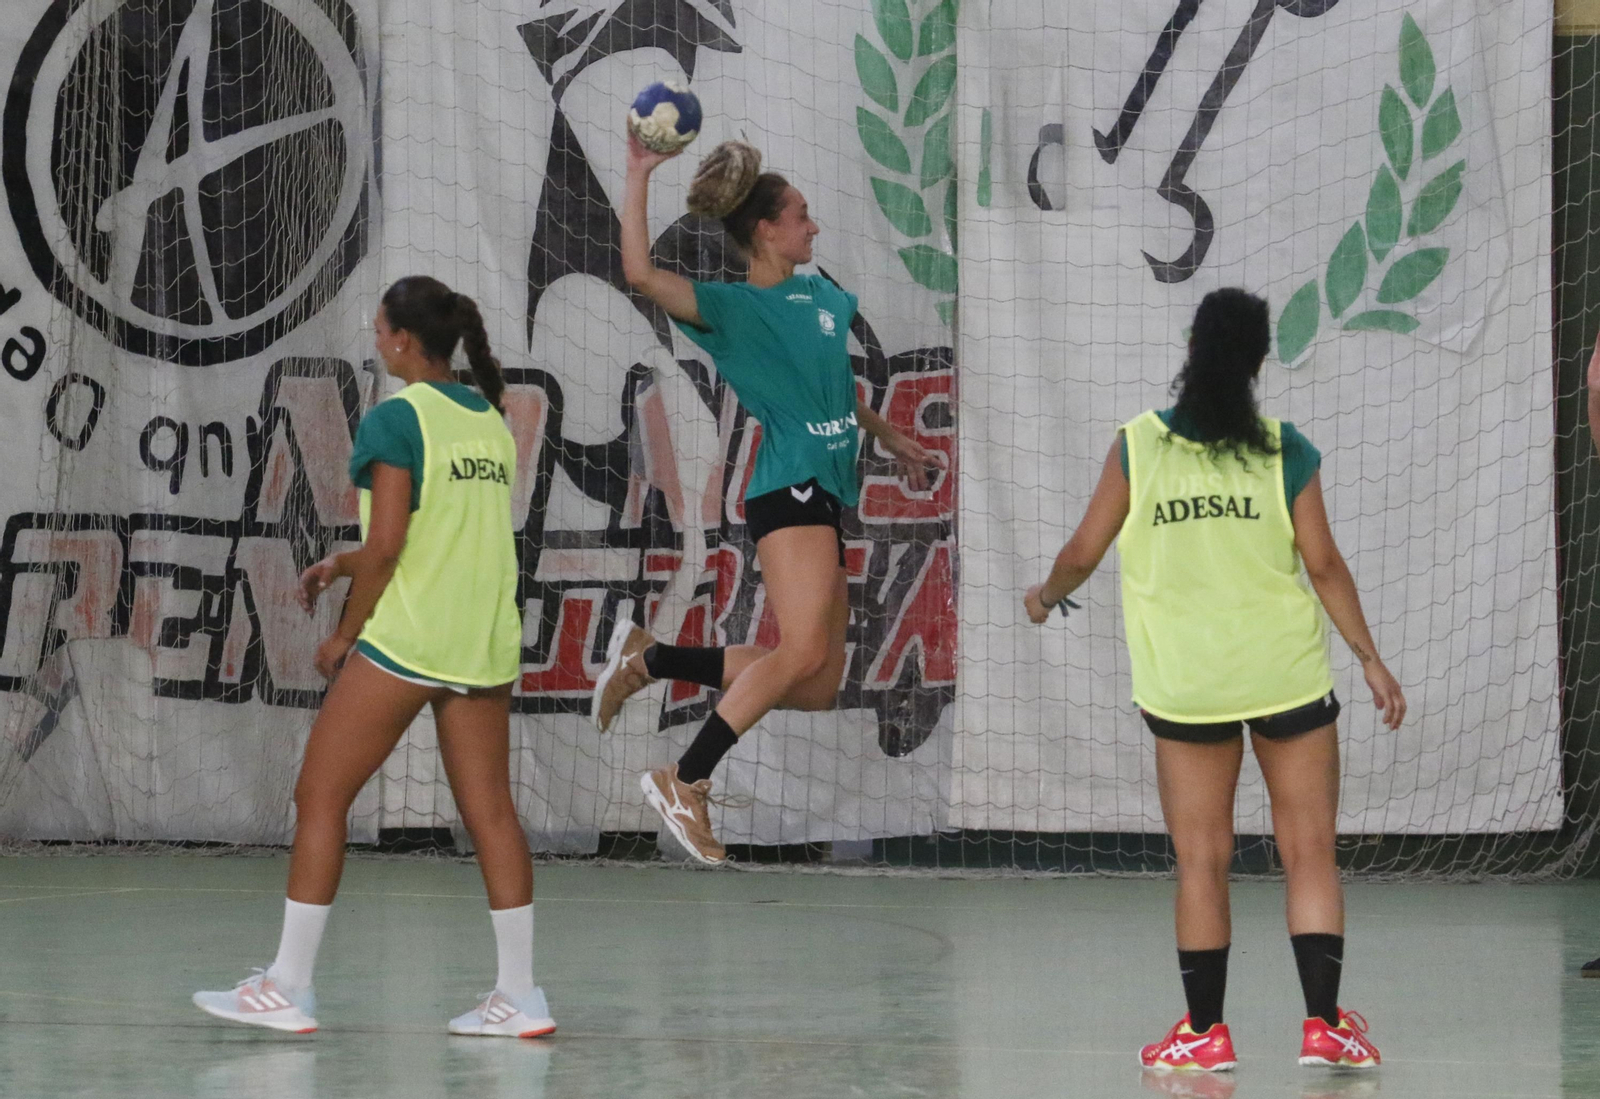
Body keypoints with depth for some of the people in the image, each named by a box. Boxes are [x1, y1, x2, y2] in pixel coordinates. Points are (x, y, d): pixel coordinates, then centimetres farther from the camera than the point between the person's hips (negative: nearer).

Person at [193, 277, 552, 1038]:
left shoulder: (396, 419, -10)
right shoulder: (491, 420, 12)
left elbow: (385, 547, -14)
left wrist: (346, 634, -2)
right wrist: (345, 564, 19)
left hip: (405, 640, -7)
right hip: (485, 644, 7)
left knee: (319, 799, 1)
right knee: (490, 811, 7)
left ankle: (288, 989, 1)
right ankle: (520, 996, 5)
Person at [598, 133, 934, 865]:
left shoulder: (822, 297, 18)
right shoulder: (734, 308, -5)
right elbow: (641, 272, -21)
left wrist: (893, 441, 41)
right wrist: (639, 178, -23)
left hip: (825, 500, 9)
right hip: (789, 489, -9)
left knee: (816, 689, 5)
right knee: (804, 652, -24)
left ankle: (649, 658, 14)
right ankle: (686, 782, -17)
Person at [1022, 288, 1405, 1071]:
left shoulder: (1138, 446, -3)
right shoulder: (1286, 453, -5)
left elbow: (1085, 551, 3)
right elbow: (1324, 565, -3)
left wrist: (1047, 596, 24)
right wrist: (1370, 658, 6)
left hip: (1183, 687, 1)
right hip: (1288, 678, -1)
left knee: (1201, 861, 7)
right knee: (1309, 851, 5)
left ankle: (1205, 1032, 9)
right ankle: (1325, 1023, -1)